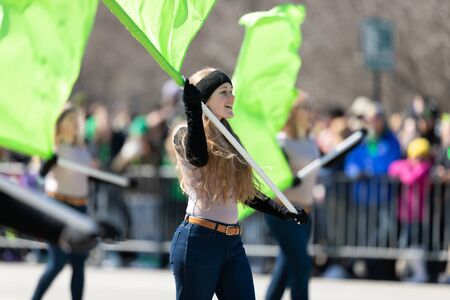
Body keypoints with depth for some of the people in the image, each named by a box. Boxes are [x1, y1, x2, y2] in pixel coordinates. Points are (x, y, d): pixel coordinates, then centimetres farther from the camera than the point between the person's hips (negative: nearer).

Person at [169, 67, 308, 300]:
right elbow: (198, 158, -28)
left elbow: (246, 193, 25)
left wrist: (281, 211, 19)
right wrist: (192, 109, -26)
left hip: (232, 243, 7)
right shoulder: (185, 134, -3)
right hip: (198, 240, -7)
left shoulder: (227, 140, 18)